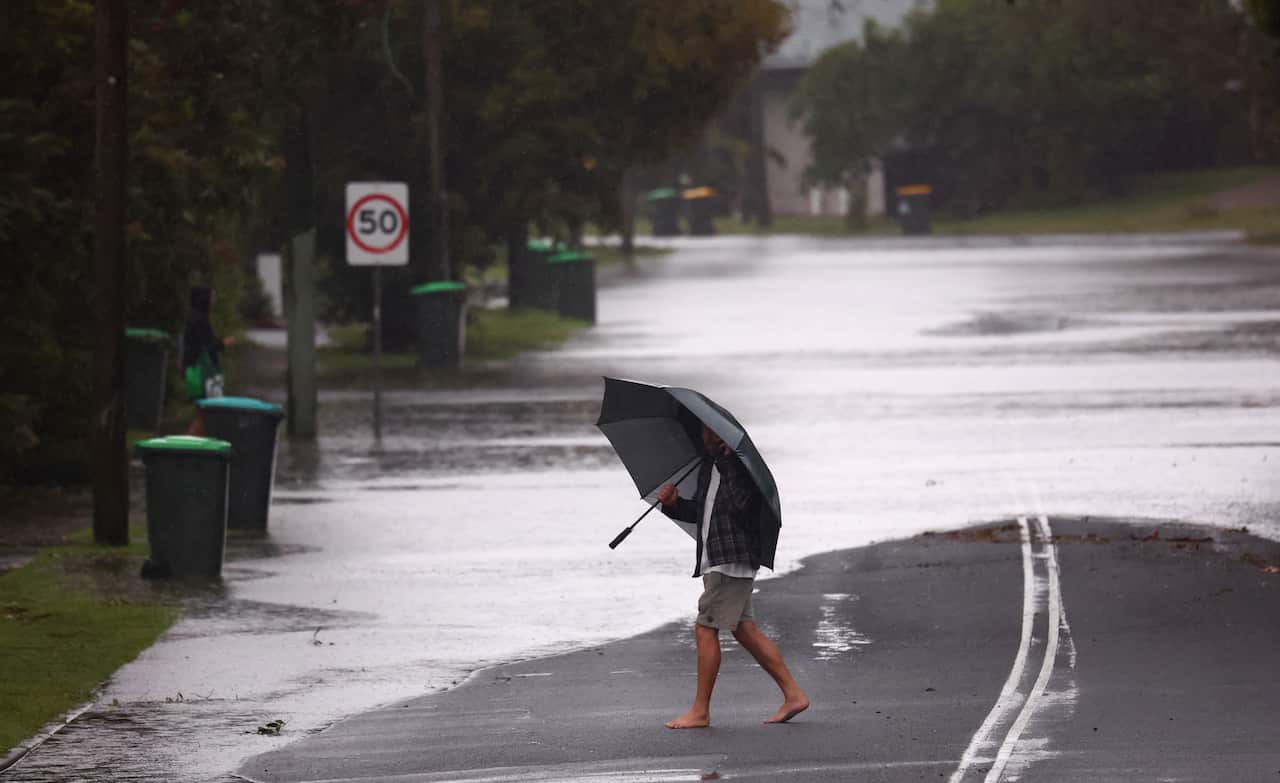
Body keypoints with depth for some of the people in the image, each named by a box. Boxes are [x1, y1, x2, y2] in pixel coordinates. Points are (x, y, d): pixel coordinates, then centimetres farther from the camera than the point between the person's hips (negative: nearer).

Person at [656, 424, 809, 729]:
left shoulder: (741, 466, -11)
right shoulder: (708, 467, 17)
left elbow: (741, 504, -25)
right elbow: (699, 511, 25)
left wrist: (728, 464, -20)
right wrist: (674, 503, 7)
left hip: (732, 559, -10)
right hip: (715, 559, 10)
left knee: (705, 628, -7)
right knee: (745, 630, 11)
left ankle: (700, 711, -2)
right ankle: (793, 695, 14)